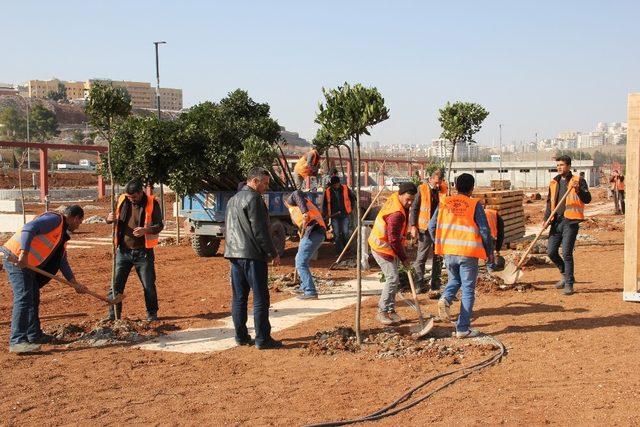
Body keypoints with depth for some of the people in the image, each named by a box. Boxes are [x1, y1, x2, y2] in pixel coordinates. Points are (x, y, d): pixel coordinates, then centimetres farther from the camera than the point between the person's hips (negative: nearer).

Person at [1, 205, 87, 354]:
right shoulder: (54, 219, -10)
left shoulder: (63, 233, 22)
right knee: (23, 298, -16)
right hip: (16, 258, -11)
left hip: (29, 264, 11)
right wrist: (24, 254, -33)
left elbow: (62, 261, 25)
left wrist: (74, 283, 19)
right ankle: (17, 341, -18)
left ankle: (34, 335, 30)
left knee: (33, 298, 18)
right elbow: (28, 228, -25)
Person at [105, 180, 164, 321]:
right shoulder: (122, 201, 1)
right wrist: (110, 218, -12)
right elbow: (111, 219, 13)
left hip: (143, 252, -2)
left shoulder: (152, 203, -7)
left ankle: (152, 314, 20)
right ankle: (113, 314, 12)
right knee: (116, 284, 2)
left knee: (149, 285, 4)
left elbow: (159, 225, -7)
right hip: (123, 250, 2)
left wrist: (146, 230, -27)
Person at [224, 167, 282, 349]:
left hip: (234, 255, 9)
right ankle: (262, 339, -3)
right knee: (261, 298, -4)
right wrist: (273, 254, -10)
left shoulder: (233, 200, 19)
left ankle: (241, 336, 14)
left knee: (239, 298, 11)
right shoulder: (253, 198, -11)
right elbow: (260, 231, -15)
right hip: (252, 255, -9)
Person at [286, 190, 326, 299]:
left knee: (301, 263, -7)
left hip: (312, 232, -9)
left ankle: (311, 292, -10)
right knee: (300, 259, 26)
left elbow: (297, 194, -16)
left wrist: (304, 212, -27)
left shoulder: (290, 199, 10)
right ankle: (304, 287, 36)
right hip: (320, 232, 9)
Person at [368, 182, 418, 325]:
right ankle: (382, 312, -2)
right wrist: (404, 258, -16)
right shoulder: (396, 214, -30)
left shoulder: (395, 198, 0)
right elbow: (394, 240, -26)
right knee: (393, 278, -11)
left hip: (388, 246, 10)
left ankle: (390, 310, 19)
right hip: (382, 248, -10)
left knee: (393, 278, 11)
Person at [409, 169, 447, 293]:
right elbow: (414, 208, -1)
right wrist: (413, 226, -8)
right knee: (421, 257, -2)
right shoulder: (422, 189, -4)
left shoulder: (444, 189, 5)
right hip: (425, 229, -4)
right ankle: (419, 285, 1)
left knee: (438, 258, 10)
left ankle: (435, 284, 19)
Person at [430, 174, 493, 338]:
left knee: (454, 280, 27)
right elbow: (485, 231, -5)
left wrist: (441, 244, 23)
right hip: (468, 253, -3)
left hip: (448, 252, 4)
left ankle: (445, 299, -5)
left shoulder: (444, 202, 5)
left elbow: (432, 227, 8)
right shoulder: (474, 205, -4)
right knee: (468, 290, 6)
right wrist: (489, 252, 7)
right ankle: (463, 329, 6)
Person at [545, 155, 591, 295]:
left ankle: (569, 284, 1)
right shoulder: (554, 183, 15)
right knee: (551, 251, 5)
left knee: (566, 253, -9)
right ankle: (566, 275, 27)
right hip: (557, 221, 6)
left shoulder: (578, 181, -1)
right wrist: (546, 218, 7)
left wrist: (578, 189, -25)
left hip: (570, 222, -6)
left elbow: (587, 199, -9)